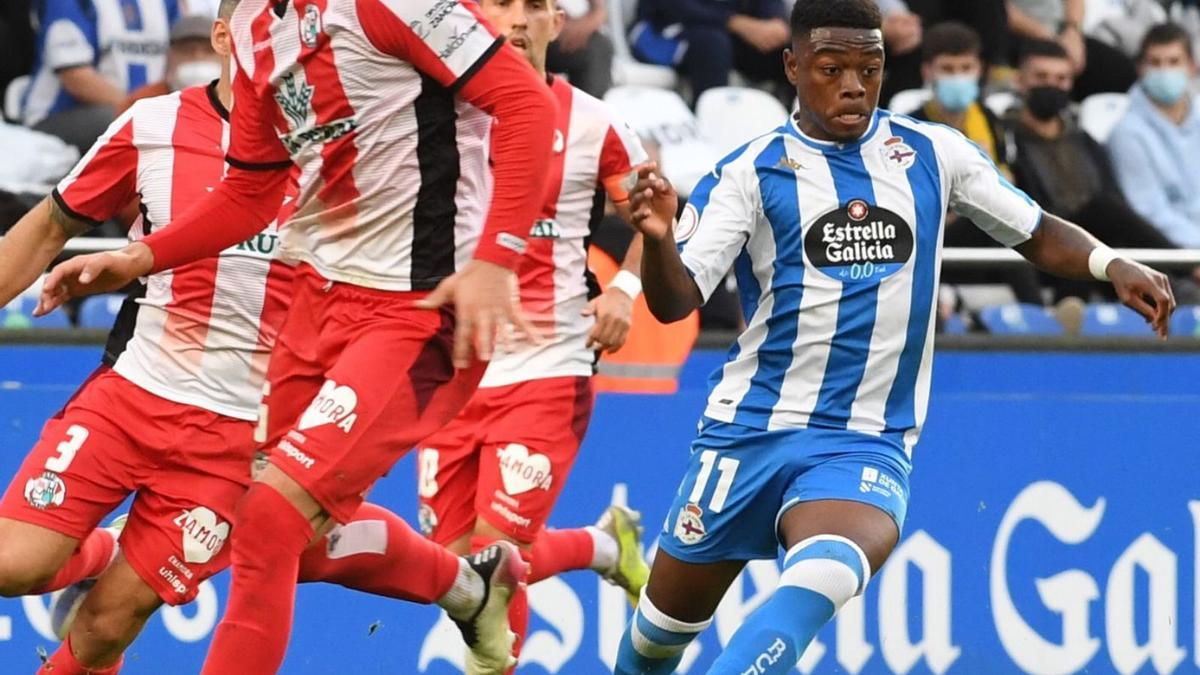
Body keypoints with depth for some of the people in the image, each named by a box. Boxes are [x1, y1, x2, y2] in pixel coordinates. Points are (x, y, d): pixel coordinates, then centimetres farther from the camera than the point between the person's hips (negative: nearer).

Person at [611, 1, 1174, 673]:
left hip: (868, 443, 0)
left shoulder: (933, 154, 4)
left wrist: (1111, 264, -7)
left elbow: (1037, 232, 14)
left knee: (825, 576, -34)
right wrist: (658, 237, -33)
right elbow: (676, 302, -11)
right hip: (749, 430, 0)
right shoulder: (752, 171, -3)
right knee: (672, 615, 12)